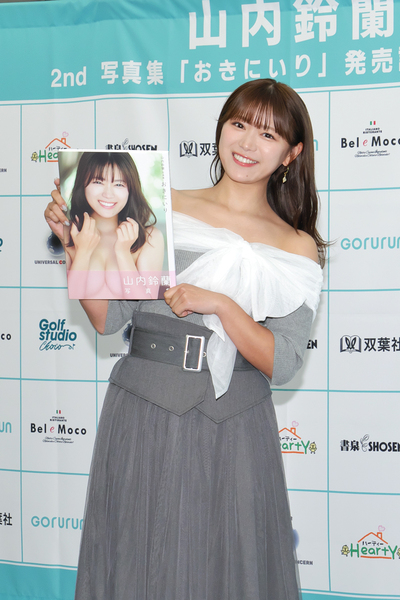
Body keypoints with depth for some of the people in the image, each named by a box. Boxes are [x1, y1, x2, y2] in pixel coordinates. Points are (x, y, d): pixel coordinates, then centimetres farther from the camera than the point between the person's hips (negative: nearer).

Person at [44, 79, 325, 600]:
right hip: (143, 418, 0)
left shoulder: (299, 249, 2)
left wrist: (220, 304, -18)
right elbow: (108, 318, -1)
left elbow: (281, 363, -6)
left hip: (235, 427, 0)